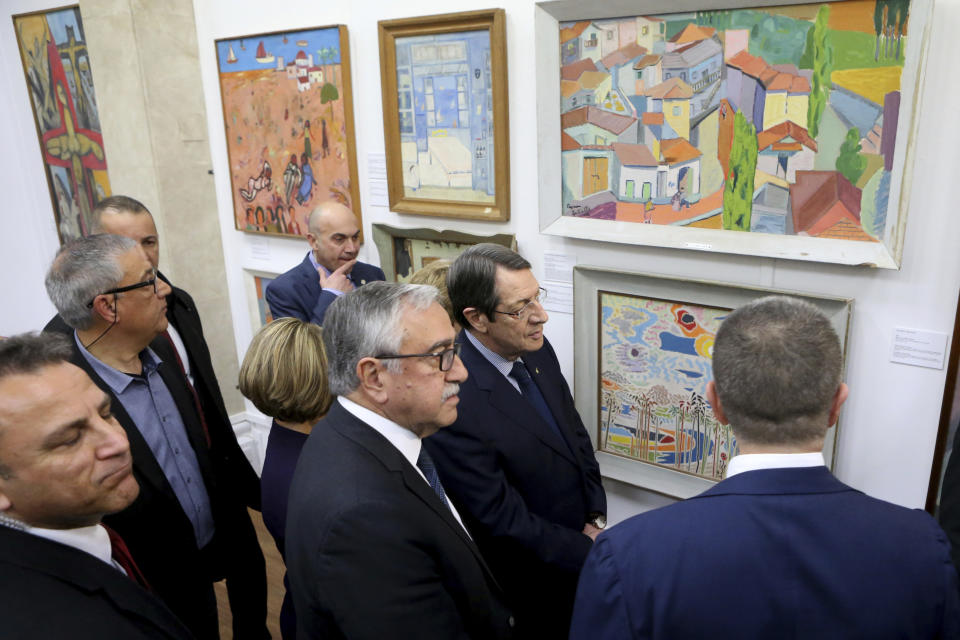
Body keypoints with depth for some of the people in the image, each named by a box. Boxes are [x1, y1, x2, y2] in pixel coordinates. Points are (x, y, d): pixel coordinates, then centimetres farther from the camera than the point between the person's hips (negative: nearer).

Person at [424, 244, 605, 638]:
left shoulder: (536, 349, -7)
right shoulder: (454, 402, -31)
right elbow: (503, 520, -24)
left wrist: (596, 520, -3)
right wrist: (592, 551, -16)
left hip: (580, 540, 7)